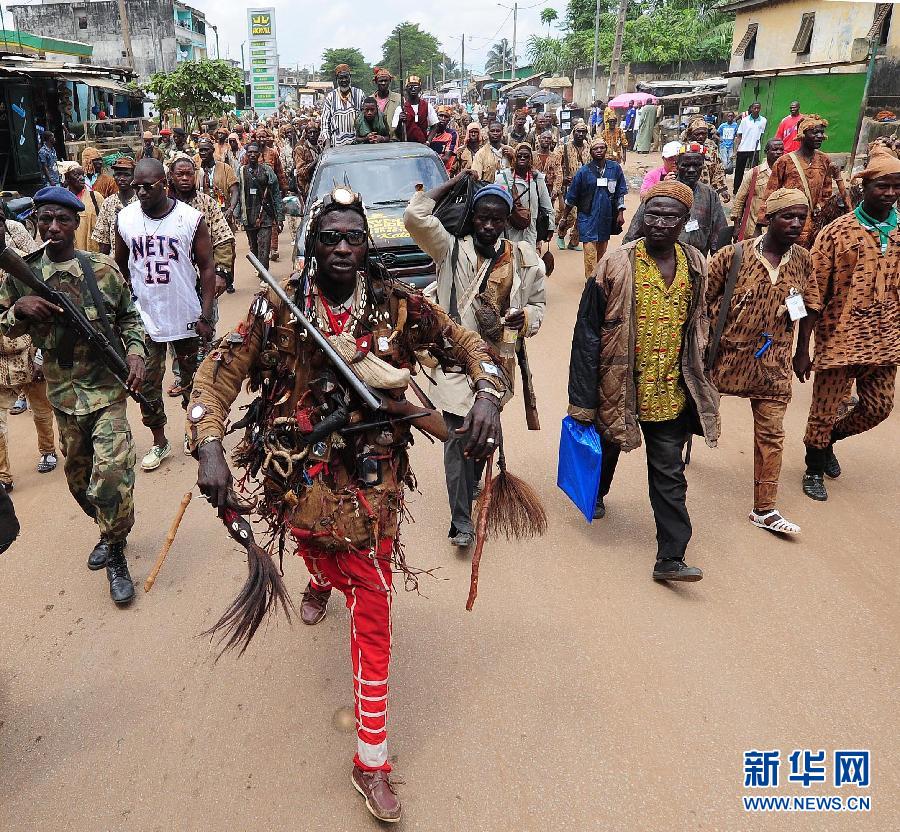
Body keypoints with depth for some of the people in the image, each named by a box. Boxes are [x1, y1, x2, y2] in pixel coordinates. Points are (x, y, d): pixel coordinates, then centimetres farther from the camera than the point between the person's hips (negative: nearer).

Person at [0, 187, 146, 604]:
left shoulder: (103, 268, -3)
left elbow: (129, 317, 7)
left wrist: (135, 353, -9)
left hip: (106, 387, -3)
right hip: (62, 393, 4)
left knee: (112, 473, -15)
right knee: (78, 475, 17)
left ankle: (115, 554, 6)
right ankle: (108, 532, 42)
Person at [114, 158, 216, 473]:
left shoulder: (191, 219, -9)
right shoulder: (124, 219, -2)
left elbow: (207, 267, -6)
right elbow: (120, 266, 11)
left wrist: (206, 316, -11)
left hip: (186, 317, -2)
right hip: (144, 319, 2)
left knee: (192, 381, 13)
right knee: (147, 384, 6)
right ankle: (159, 442, 22)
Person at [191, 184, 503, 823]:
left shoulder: (397, 304, -7)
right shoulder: (279, 309, -8)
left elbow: (465, 344, 1)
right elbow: (220, 373, -7)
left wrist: (488, 394, -19)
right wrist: (209, 446, -22)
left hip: (373, 479, 0)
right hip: (300, 475, 1)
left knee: (372, 614, 2)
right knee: (329, 558, 27)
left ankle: (372, 760, 17)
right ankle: (323, 581, 71)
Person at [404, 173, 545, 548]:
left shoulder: (524, 260, 3)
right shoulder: (451, 249, -4)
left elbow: (538, 304, 14)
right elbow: (414, 215, -16)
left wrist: (525, 317, -10)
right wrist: (452, 184, -5)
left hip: (497, 361, 4)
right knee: (459, 437, -6)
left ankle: (470, 487, 47)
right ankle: (461, 522, 1)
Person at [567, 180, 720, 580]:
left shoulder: (695, 265, 0)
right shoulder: (616, 265, -14)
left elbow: (697, 328, 13)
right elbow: (588, 334, -13)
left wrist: (695, 379, 16)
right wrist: (583, 401, -14)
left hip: (669, 392, 3)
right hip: (618, 384, -2)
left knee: (670, 473, 3)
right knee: (608, 448, 21)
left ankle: (670, 557, 9)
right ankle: (596, 492, 53)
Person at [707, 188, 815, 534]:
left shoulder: (803, 260, 0)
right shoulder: (734, 255, -13)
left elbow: (809, 306, 11)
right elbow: (701, 299, -7)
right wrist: (707, 339, -6)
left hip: (773, 363, 3)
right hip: (727, 356, -3)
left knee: (771, 435, 5)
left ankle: (764, 509, 16)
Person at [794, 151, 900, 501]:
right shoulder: (837, 232, -9)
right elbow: (814, 295, -9)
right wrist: (802, 350, -9)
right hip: (839, 338, -4)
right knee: (824, 410, 6)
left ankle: (828, 439, 39)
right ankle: (815, 469, 30)